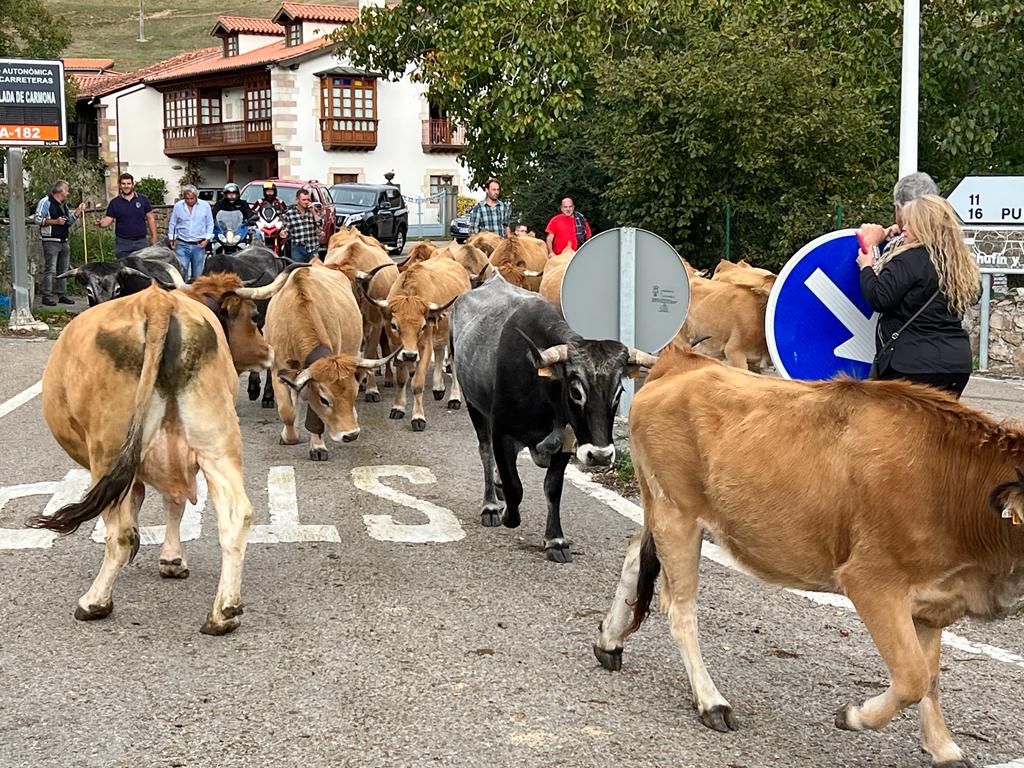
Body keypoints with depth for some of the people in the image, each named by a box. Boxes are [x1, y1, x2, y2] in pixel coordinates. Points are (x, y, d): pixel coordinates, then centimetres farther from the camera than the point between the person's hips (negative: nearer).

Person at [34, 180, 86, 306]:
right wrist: (55, 221, -19)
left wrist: (77, 211, 9)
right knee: (50, 270, -9)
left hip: (64, 242, 8)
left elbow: (69, 222, 22)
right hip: (51, 242, -8)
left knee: (63, 269, 10)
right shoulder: (46, 202, -6)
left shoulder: (64, 205, 19)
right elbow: (38, 219, -13)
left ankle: (62, 294, 16)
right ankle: (47, 296, -8)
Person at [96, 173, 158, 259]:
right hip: (122, 243, 0)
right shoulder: (114, 203, 4)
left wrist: (154, 237, 1)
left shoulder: (143, 199, 3)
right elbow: (108, 220, 2)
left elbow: (150, 218, 5)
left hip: (140, 241, 0)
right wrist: (100, 223, -21)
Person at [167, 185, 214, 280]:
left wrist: (207, 239, -2)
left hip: (199, 245, 0)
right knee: (181, 271, -9)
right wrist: (171, 239, 10)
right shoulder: (178, 206, 1)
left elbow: (210, 225, 6)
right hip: (182, 245, 0)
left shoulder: (205, 205, 0)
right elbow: (172, 224, 11)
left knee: (197, 273, 6)